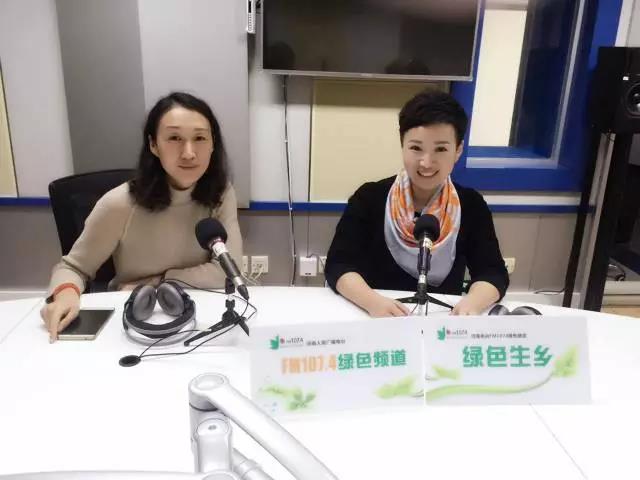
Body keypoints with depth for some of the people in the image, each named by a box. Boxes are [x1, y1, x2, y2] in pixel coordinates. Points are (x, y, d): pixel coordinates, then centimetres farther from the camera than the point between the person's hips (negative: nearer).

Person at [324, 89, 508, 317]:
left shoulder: (471, 205, -1)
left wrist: (472, 303, -27)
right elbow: (339, 266, -13)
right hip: (374, 320, -3)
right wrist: (373, 301, -32)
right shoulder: (370, 198, -7)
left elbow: (493, 273, -5)